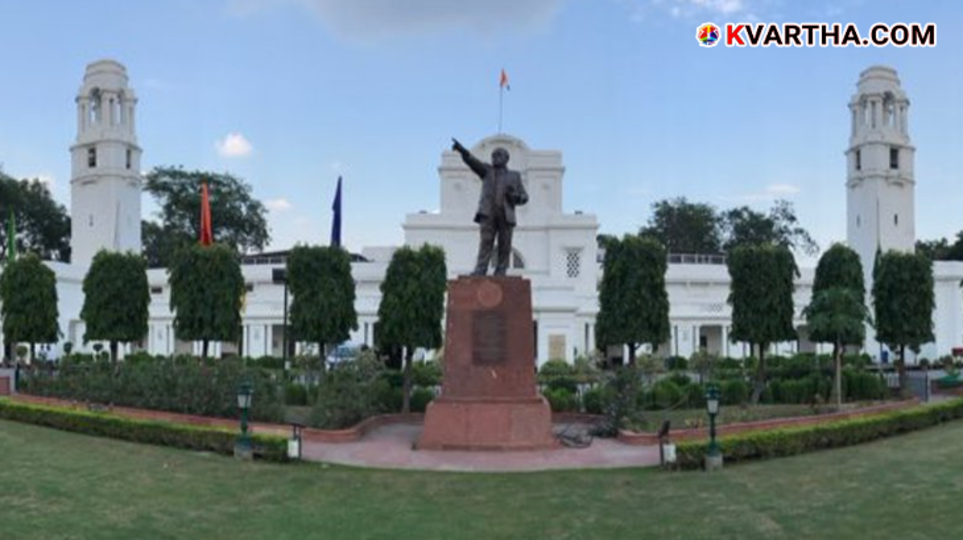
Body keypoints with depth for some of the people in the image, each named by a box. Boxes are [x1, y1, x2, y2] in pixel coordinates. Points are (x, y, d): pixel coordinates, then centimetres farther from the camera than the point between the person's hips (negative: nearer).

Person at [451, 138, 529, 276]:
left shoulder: (514, 176, 19)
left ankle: (500, 274, 0)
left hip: (506, 215, 1)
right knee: (486, 242, -11)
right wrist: (462, 150, -19)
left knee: (504, 246, -2)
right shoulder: (487, 170, 18)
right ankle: (480, 271, -17)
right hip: (488, 213, -1)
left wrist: (515, 196, -7)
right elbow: (473, 162, -1)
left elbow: (524, 197, 16)